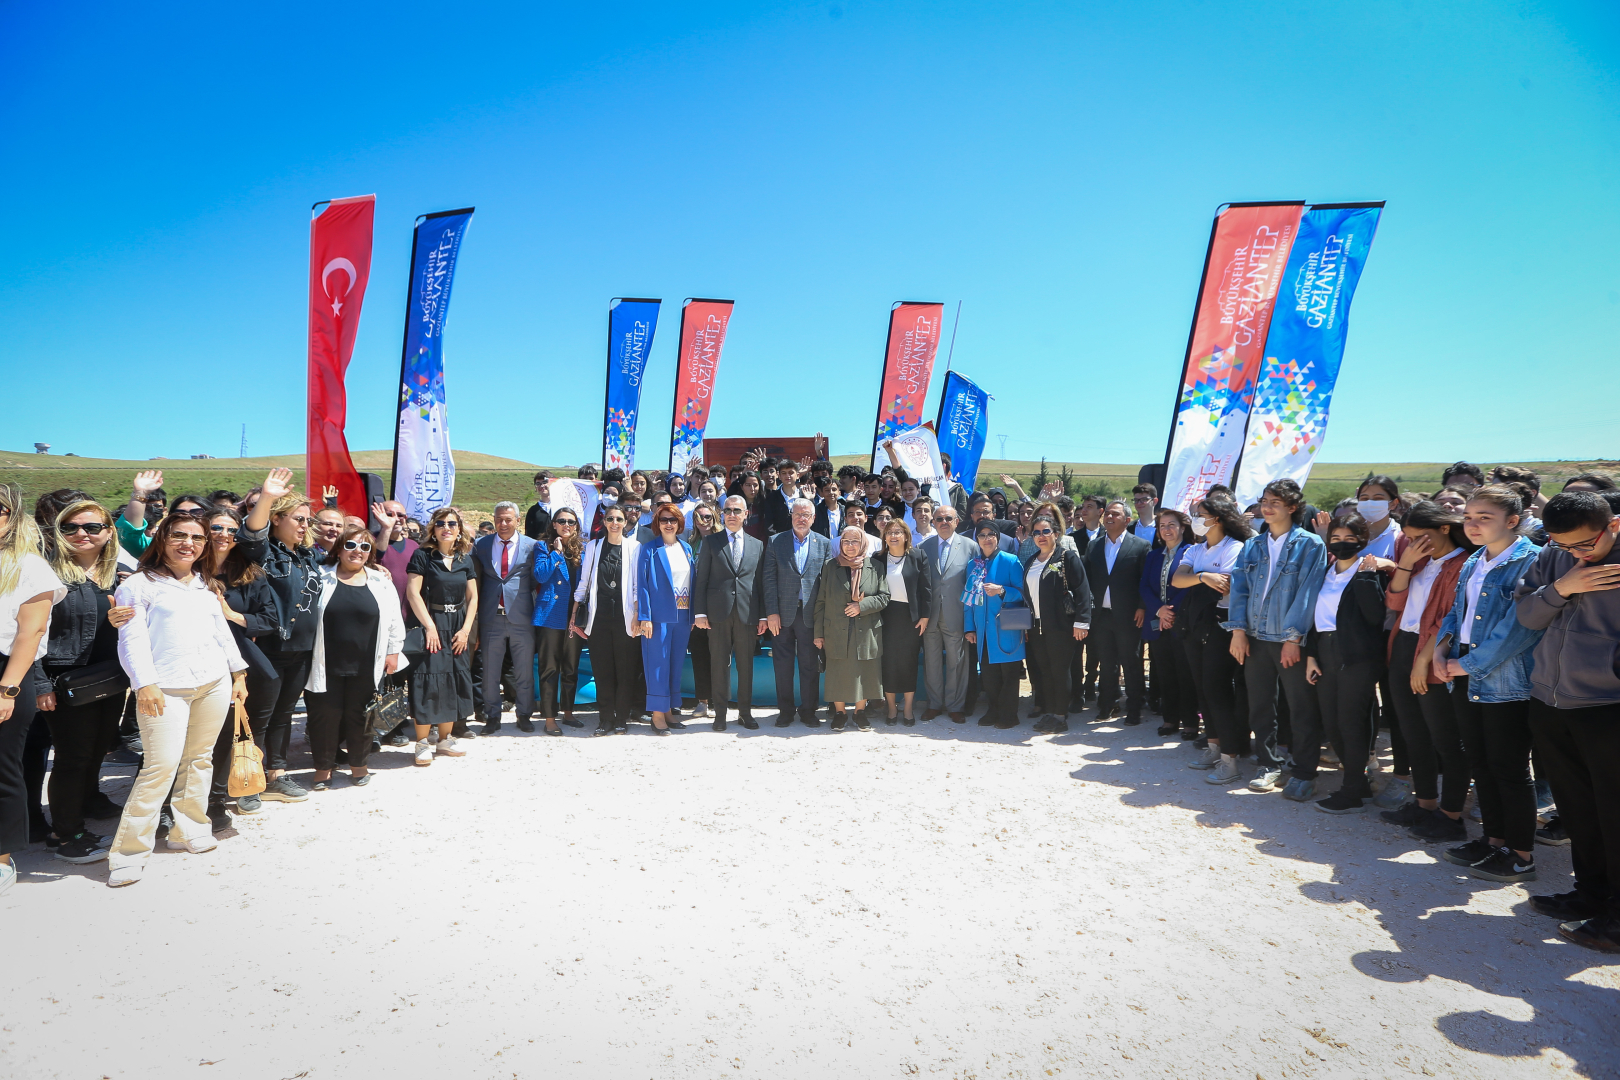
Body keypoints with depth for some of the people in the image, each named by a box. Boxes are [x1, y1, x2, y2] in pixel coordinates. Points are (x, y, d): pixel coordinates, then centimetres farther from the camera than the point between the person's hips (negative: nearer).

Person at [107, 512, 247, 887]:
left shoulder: (206, 585, 19)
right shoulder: (140, 584, 1)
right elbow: (132, 638, -7)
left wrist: (238, 674, 19)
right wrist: (144, 683, -17)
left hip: (214, 683, 6)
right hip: (166, 687, -6)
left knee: (200, 759, 10)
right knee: (163, 764, -11)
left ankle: (189, 832, 23)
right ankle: (129, 852, 0)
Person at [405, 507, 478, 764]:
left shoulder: (466, 560, 8)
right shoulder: (423, 556, -4)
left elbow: (473, 596, 7)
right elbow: (412, 592, -11)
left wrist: (466, 629, -3)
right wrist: (430, 626, -16)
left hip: (457, 628, 4)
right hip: (429, 624, -4)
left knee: (454, 681, 7)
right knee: (427, 681, -7)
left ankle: (446, 739, 19)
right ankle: (423, 743, 2)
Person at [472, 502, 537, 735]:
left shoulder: (531, 546, 2)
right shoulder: (480, 545, 7)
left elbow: (537, 578, 3)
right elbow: (476, 579, 7)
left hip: (521, 617, -1)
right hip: (491, 617, 1)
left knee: (525, 671, 7)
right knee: (490, 671, 9)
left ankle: (524, 715, 21)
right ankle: (492, 717, 22)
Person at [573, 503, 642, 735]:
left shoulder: (634, 547, 3)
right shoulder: (593, 546, 10)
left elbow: (637, 584, 1)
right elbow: (584, 582, 12)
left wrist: (636, 615, -6)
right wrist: (574, 614, 8)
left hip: (624, 617, -2)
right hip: (599, 617, 2)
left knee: (626, 670, 2)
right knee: (602, 670, 2)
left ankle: (622, 718, 12)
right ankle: (605, 719, 11)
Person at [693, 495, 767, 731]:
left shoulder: (757, 545, 12)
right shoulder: (711, 542, 6)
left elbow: (761, 582, 9)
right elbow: (701, 579, 3)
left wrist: (763, 615, 4)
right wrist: (700, 612, -5)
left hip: (748, 613, 1)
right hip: (718, 612, -1)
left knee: (746, 665, 6)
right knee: (719, 665, 4)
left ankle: (745, 713, 17)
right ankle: (720, 714, 13)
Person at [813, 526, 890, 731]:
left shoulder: (874, 567, 4)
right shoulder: (830, 566, 5)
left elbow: (884, 597, 2)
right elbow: (821, 601, 4)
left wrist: (862, 606, -14)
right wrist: (819, 633, 1)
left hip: (866, 632, 0)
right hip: (837, 632, 0)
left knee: (863, 673, 5)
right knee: (838, 673, 3)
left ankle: (860, 712, 21)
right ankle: (840, 712, 19)